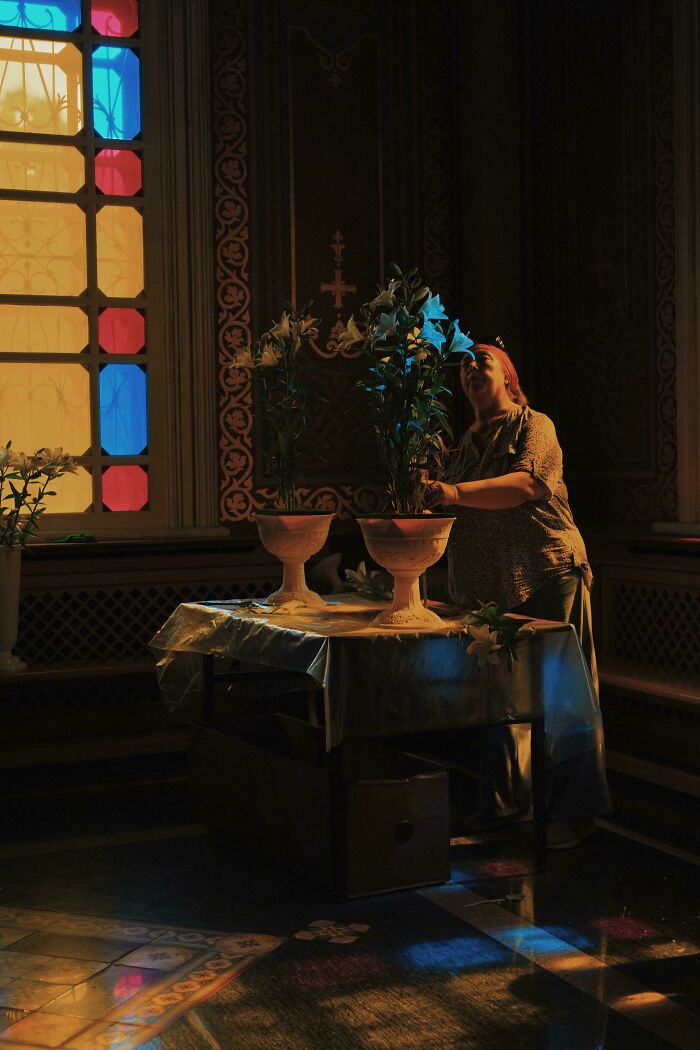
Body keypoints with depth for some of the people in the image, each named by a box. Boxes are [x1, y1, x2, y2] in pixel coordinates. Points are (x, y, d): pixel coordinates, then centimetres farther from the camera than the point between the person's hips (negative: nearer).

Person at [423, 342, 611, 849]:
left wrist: (457, 492, -32)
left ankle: (576, 810, 3)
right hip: (489, 584, 7)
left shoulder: (535, 425, -2)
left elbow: (525, 484, -21)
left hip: (547, 573, -7)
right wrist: (431, 493, 9)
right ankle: (506, 801, 23)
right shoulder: (469, 442, 19)